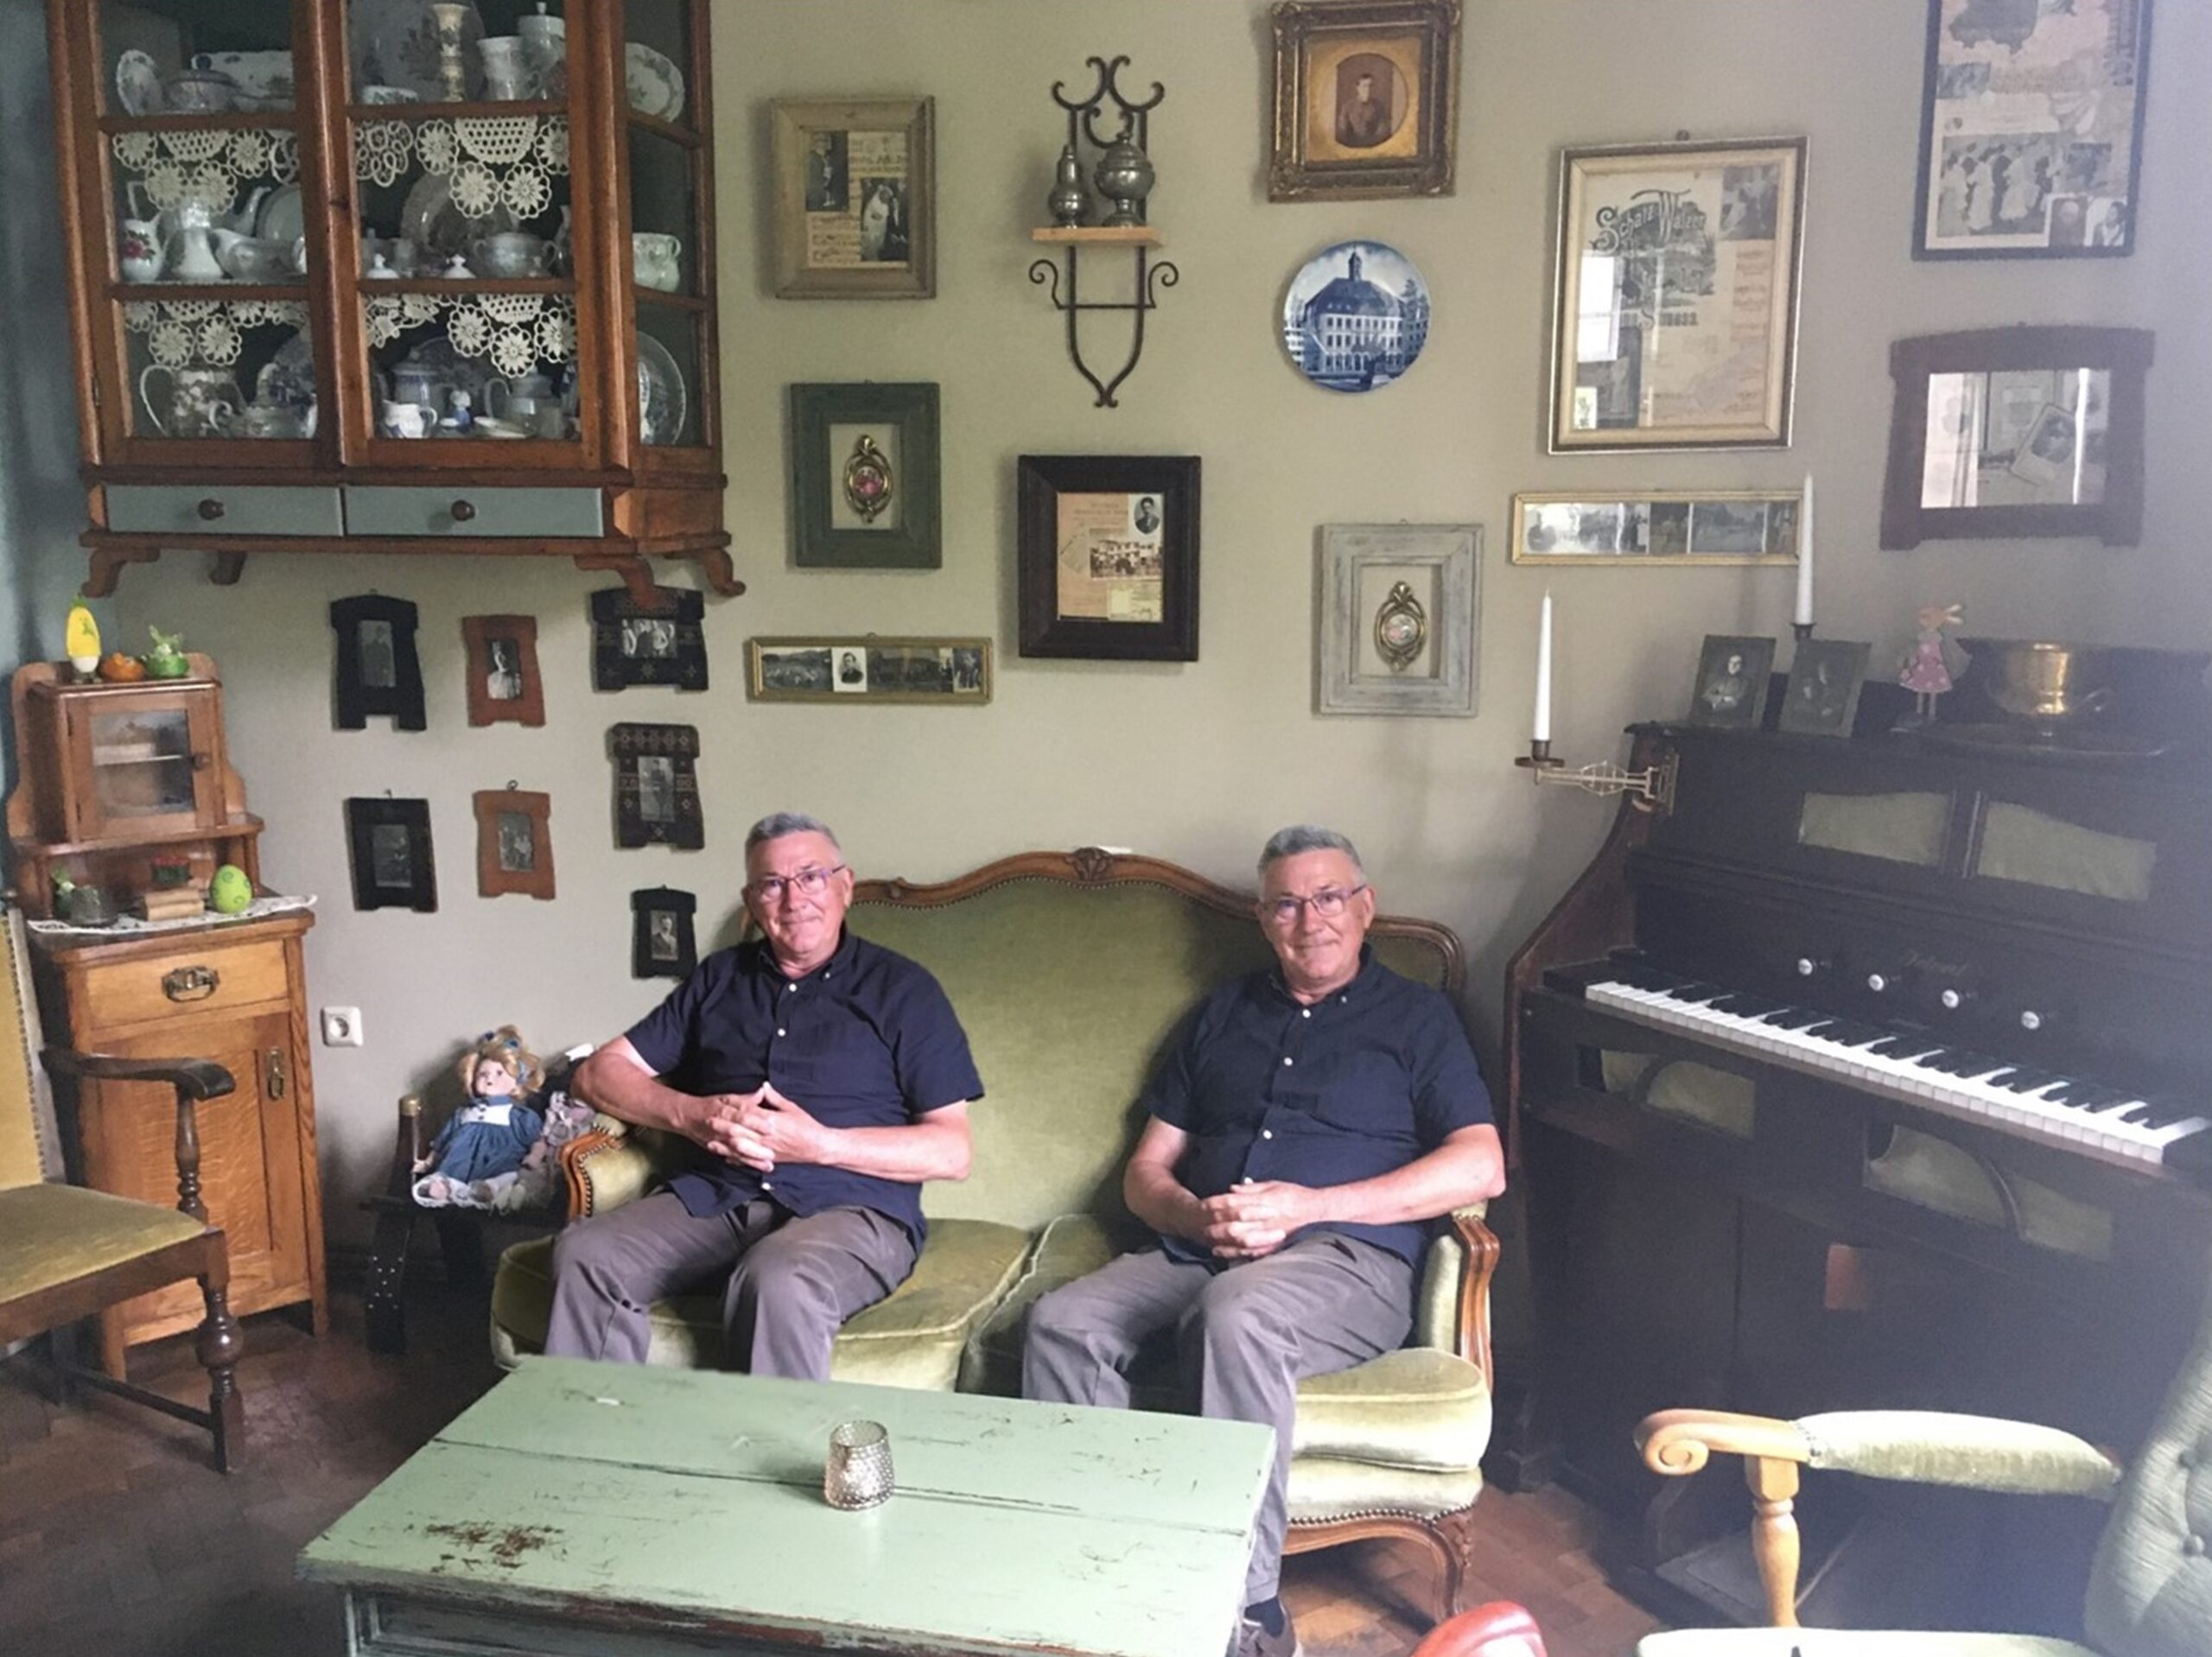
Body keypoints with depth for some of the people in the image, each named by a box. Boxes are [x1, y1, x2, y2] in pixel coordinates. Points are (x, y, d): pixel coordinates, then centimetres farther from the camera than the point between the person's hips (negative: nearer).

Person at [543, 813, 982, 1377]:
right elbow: (599, 1073, 16)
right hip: (713, 1197, 4)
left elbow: (952, 1151, 0)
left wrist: (821, 1145, -12)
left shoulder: (901, 989, 6)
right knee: (585, 1255, -25)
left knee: (777, 1284, -37)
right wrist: (692, 1115, -4)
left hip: (848, 1207, -4)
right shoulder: (720, 978, 19)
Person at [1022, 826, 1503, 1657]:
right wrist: (1198, 1217, -5)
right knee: (1060, 1322, -24)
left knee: (1237, 1313, -37)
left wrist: (1306, 1205, -10)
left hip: (1345, 1258, -4)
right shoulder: (1224, 1013, 24)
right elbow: (1146, 1169, 20)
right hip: (1195, 1254, 4)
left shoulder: (1415, 1017, 13)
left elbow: (1480, 1167, -2)